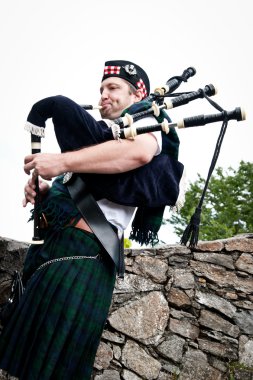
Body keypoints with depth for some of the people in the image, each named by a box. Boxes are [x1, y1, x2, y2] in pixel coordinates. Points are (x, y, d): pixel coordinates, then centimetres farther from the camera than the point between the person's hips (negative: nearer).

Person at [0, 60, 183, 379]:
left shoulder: (144, 123, 6)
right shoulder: (102, 134, 30)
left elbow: (140, 151, -22)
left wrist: (61, 162, -21)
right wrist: (42, 188, 5)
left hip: (82, 253, -9)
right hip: (51, 246, 9)